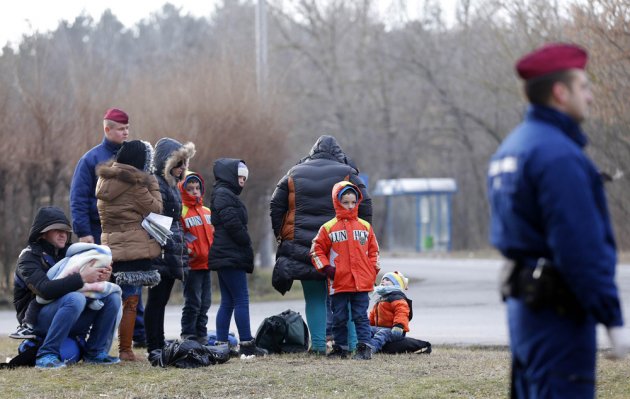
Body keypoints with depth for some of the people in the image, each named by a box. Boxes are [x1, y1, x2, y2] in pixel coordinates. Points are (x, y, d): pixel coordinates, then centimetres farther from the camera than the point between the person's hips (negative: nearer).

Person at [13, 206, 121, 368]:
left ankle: (95, 352, -3)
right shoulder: (29, 257, -10)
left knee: (112, 297, -5)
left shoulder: (67, 252, 12)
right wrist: (81, 278, -31)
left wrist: (102, 277, -17)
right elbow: (45, 289, -29)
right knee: (75, 298, -35)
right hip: (36, 317, -7)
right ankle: (46, 355, -29)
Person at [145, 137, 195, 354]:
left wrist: (181, 250, 23)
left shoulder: (171, 184, 20)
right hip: (161, 253, -9)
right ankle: (154, 347, -5)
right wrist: (161, 246, -25)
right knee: (156, 299, -6)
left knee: (160, 300, 11)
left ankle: (159, 344, 14)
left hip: (171, 254, 9)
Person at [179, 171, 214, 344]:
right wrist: (188, 252, -17)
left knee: (204, 303, 12)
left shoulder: (207, 212, 14)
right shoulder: (181, 212, -8)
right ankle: (188, 337, -1)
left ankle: (201, 335, 19)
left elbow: (213, 234, 23)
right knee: (193, 302, -6)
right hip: (192, 265, -7)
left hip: (206, 264, 7)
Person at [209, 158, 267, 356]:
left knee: (227, 302, 10)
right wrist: (247, 242, -8)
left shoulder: (226, 194, 22)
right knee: (241, 299, -9)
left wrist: (245, 245, 9)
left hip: (225, 257, 11)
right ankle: (246, 344, -9)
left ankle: (221, 345, 9)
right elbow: (232, 223, -20)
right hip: (231, 256, -11)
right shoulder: (224, 194, -11)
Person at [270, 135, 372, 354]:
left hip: (301, 247, 2)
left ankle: (318, 344, 2)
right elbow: (365, 208, -2)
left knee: (314, 299, 7)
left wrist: (282, 237, 17)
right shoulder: (347, 173, 2)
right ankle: (350, 343, 5)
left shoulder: (294, 174, 10)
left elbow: (276, 206, 12)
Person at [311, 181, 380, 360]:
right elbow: (317, 250, 5)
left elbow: (373, 250, 16)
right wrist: (326, 268, -6)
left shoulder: (365, 227, 8)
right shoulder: (328, 228, 2)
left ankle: (364, 347, 0)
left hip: (361, 283, 1)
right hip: (338, 283, 0)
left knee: (361, 316, 0)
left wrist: (373, 270, 6)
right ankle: (340, 348, 14)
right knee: (339, 318, 7)